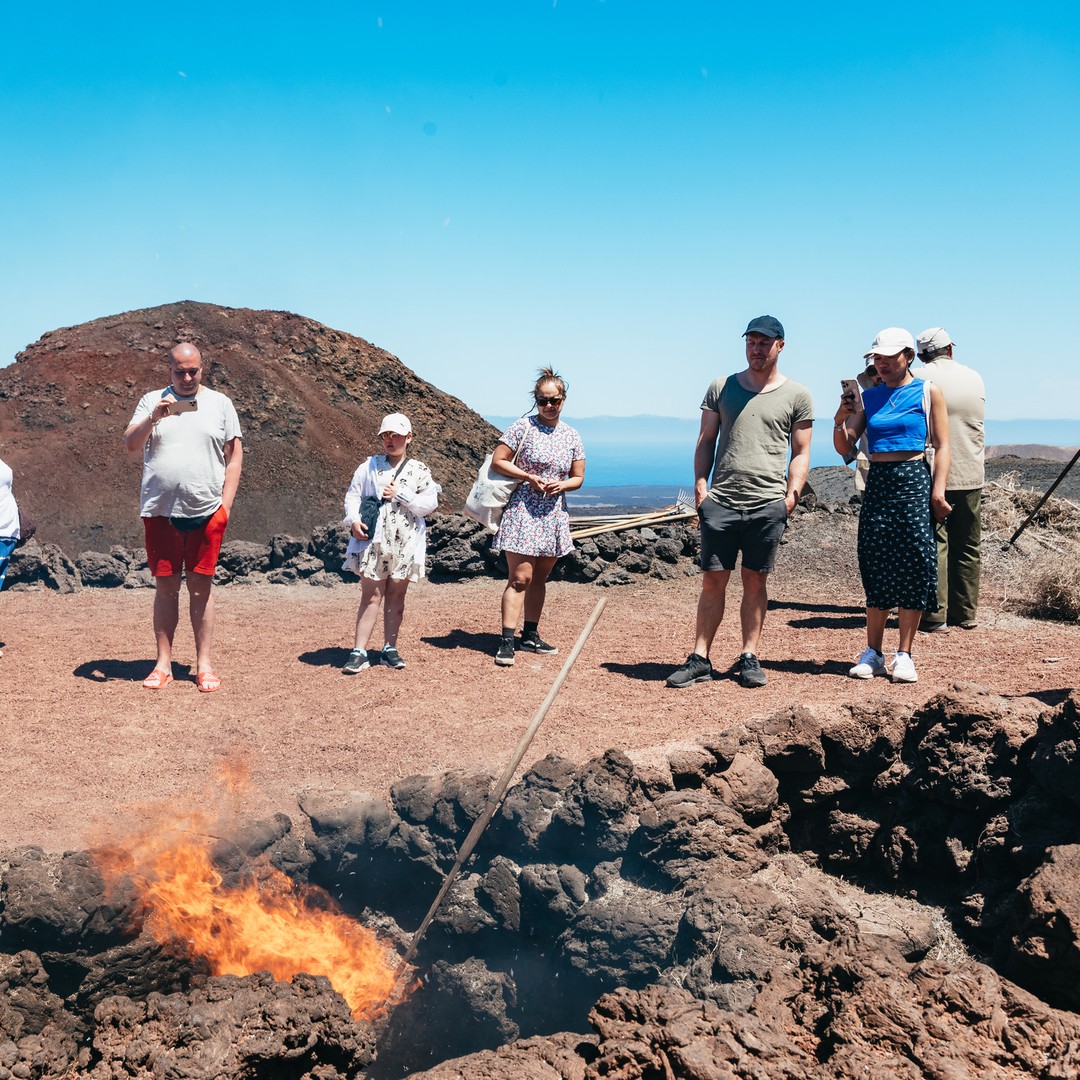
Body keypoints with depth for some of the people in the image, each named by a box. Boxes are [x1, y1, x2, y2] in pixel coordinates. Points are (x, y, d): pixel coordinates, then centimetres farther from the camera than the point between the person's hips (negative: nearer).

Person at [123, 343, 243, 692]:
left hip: (206, 512, 0)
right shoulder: (152, 400, 8)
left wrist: (225, 505, -2)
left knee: (201, 587, 3)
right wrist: (153, 418, -20)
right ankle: (163, 664, 12)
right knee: (165, 587, 5)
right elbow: (130, 443, -2)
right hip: (160, 511, 1)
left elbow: (234, 456, 7)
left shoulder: (219, 403, 7)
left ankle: (204, 665, 9)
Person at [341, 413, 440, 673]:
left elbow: (430, 503, -3)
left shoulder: (419, 470, 5)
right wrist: (354, 520, -9)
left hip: (404, 544, 1)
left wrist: (400, 495, -11)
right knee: (371, 596, -2)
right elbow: (352, 495, 7)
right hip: (373, 541, -1)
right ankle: (360, 652, -1)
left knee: (396, 596, 7)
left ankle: (389, 649, 17)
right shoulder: (369, 466, 7)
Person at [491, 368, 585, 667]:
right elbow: (497, 462, -6)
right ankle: (506, 641, -10)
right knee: (520, 577, -11)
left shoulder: (571, 436, 9)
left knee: (540, 578, 13)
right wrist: (530, 478, -14)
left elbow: (578, 477, 13)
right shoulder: (523, 427, -5)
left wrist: (561, 485, -8)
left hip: (554, 514, 5)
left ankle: (530, 636, 24)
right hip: (522, 510, -5)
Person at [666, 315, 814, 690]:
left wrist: (792, 493, -4)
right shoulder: (721, 387, 11)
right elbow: (705, 441, 12)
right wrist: (700, 484, 0)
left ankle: (748, 658, 14)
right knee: (713, 579, 1)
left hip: (768, 504, -1)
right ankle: (699, 658, 6)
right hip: (721, 501, 1)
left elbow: (801, 453, 9)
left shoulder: (796, 395, 7)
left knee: (756, 581, 5)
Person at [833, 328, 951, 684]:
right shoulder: (868, 397, 11)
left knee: (913, 566, -3)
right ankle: (872, 653, 12)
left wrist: (938, 491, -10)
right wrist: (840, 421, -11)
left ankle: (904, 655, 5)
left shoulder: (927, 392, 3)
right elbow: (845, 448, 8)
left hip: (914, 481, -3)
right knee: (876, 568, 4)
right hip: (877, 483, 3)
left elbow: (942, 445, -1)